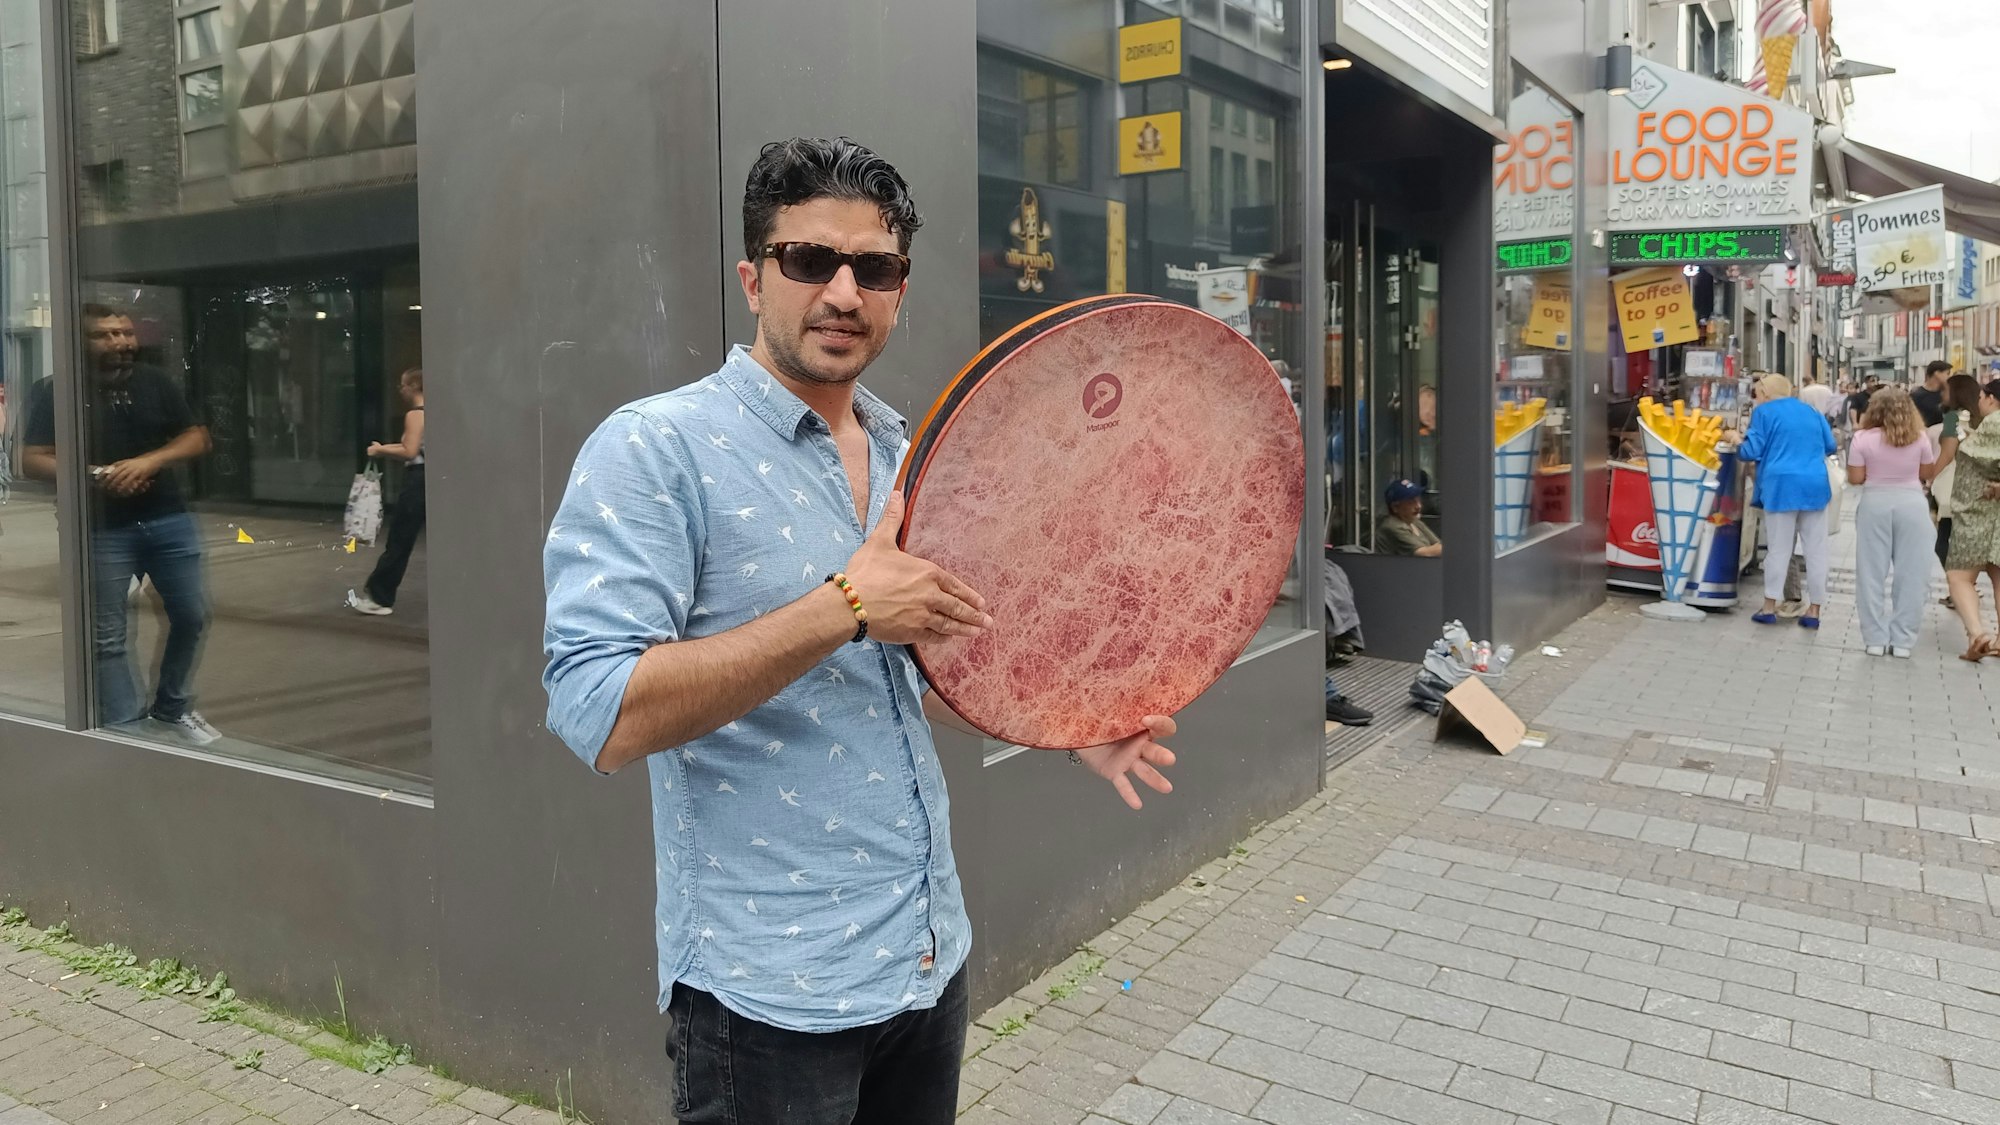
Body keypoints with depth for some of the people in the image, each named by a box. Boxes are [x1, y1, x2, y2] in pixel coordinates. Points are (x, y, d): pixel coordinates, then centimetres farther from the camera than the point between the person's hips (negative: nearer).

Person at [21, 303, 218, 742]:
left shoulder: (155, 381, 5)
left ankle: (172, 711, 29)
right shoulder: (56, 391, -4)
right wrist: (95, 475, -22)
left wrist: (150, 461, -15)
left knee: (193, 616, 10)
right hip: (101, 531, -3)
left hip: (168, 520, 4)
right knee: (108, 638, 1)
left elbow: (198, 438, 4)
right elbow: (32, 460, -7)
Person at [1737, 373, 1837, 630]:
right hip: (1815, 484, 4)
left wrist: (1738, 446, 16)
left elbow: (1752, 451, -4)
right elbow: (1830, 447, 23)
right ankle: (1813, 610, 7)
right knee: (1816, 549, 5)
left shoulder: (1764, 412, 2)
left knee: (1779, 548, 2)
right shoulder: (1812, 412, 18)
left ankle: (1770, 607, 4)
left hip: (1782, 485, -4)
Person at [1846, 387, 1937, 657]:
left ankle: (1875, 639, 7)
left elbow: (1855, 478, -4)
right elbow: (1928, 474, 9)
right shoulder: (1919, 439, -1)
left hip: (1875, 504, -1)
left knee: (1872, 574, 6)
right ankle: (1902, 640, 9)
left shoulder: (1863, 439, -6)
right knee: (1910, 574, 7)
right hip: (1911, 504, 1)